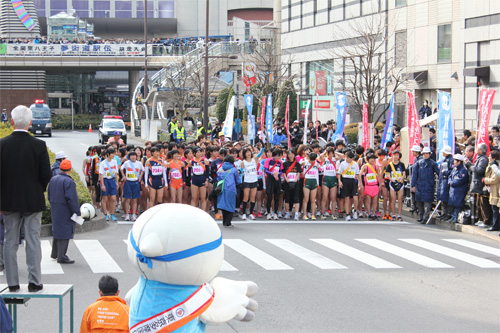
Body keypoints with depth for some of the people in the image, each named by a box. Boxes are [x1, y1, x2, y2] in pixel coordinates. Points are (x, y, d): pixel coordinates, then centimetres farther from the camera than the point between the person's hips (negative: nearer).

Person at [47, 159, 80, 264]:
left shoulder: (53, 179, 7)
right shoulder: (69, 182, -18)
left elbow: (50, 196, 14)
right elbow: (72, 199, -21)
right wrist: (77, 212, -15)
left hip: (55, 210, 8)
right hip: (65, 211, -8)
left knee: (56, 230, 20)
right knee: (64, 232, -3)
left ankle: (54, 253, 31)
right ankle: (61, 256, -1)